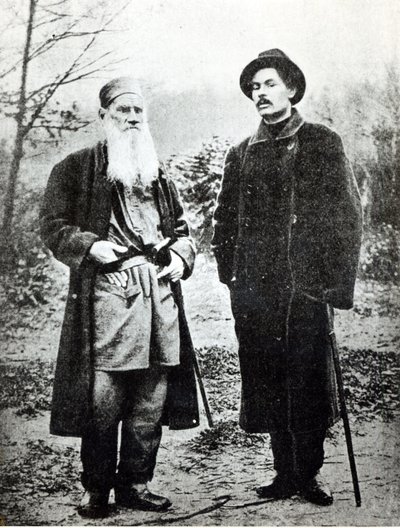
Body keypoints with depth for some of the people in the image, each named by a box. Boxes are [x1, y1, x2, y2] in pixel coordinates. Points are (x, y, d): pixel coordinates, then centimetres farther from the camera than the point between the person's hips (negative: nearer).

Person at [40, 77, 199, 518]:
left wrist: (181, 254, 7)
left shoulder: (158, 174, 23)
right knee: (102, 399, -6)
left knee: (151, 402, 5)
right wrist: (91, 246, -12)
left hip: (159, 293, 5)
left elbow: (180, 227, 28)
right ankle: (97, 490, 10)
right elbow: (52, 226, 3)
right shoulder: (75, 168, 8)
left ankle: (135, 484, 18)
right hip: (104, 295, -4)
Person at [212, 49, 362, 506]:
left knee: (308, 381, 1)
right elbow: (225, 219, 18)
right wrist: (228, 273, 6)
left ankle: (309, 475, 15)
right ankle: (285, 473, 19)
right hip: (254, 289, 4)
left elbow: (348, 214, 0)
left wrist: (339, 279, -8)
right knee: (267, 384, 6)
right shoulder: (241, 154, 16)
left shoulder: (323, 144, 5)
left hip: (307, 285, -3)